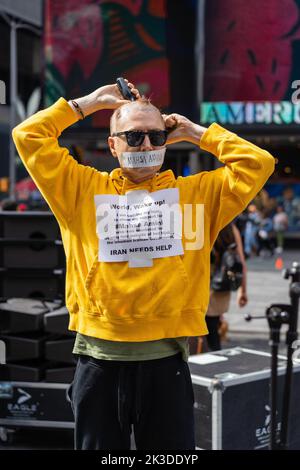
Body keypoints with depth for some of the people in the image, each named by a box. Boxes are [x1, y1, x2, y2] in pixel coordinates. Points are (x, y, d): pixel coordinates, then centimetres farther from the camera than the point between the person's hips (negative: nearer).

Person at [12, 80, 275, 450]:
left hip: (166, 362, 0)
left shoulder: (196, 193, 9)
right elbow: (29, 137, 7)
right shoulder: (83, 189, 8)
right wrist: (88, 103, 11)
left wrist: (197, 133, 9)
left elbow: (258, 163, 4)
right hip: (99, 361, 0)